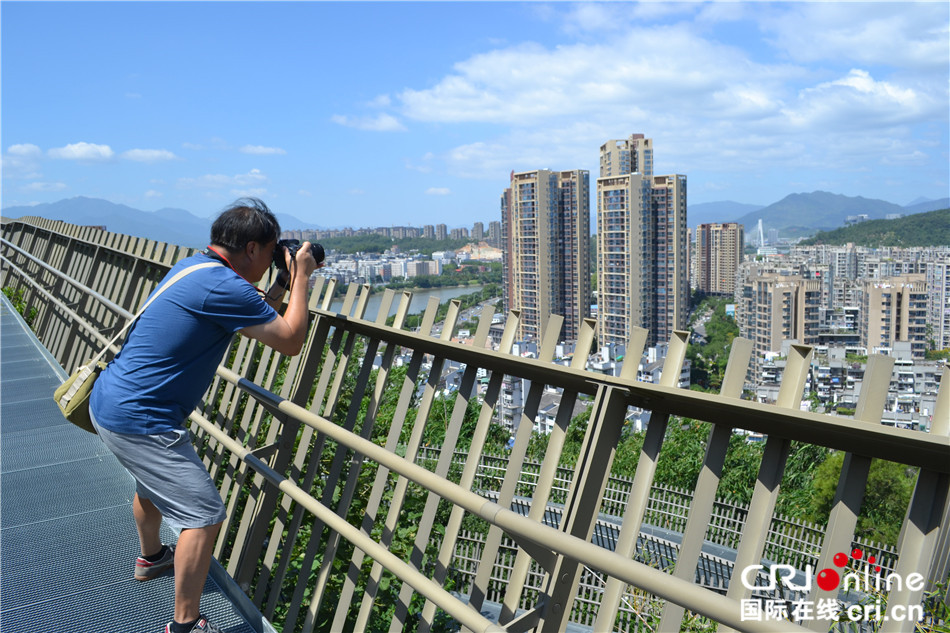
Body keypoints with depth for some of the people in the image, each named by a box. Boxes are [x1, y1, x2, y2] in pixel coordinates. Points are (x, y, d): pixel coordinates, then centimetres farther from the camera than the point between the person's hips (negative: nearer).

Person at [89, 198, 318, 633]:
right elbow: (290, 341, -17)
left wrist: (284, 283, 10)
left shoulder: (195, 266, 7)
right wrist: (301, 278, -8)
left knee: (152, 483, 33)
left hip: (110, 402, 11)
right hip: (138, 421, -11)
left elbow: (256, 318, 19)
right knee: (204, 516, -4)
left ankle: (151, 557, 58)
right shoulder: (223, 286, -24)